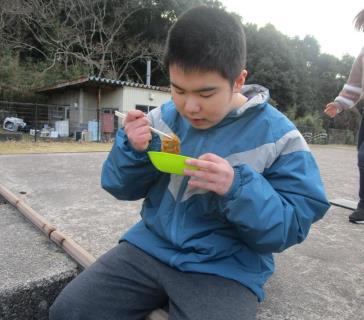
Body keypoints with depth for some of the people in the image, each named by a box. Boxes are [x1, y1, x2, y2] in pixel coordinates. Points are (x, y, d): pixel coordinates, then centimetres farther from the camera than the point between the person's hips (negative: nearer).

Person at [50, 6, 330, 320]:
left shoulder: (277, 136, -10)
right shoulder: (164, 118, 1)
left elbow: (291, 227, -11)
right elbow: (123, 188, 6)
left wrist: (238, 188, -29)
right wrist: (133, 150, -15)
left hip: (226, 269, -3)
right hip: (150, 247, 4)